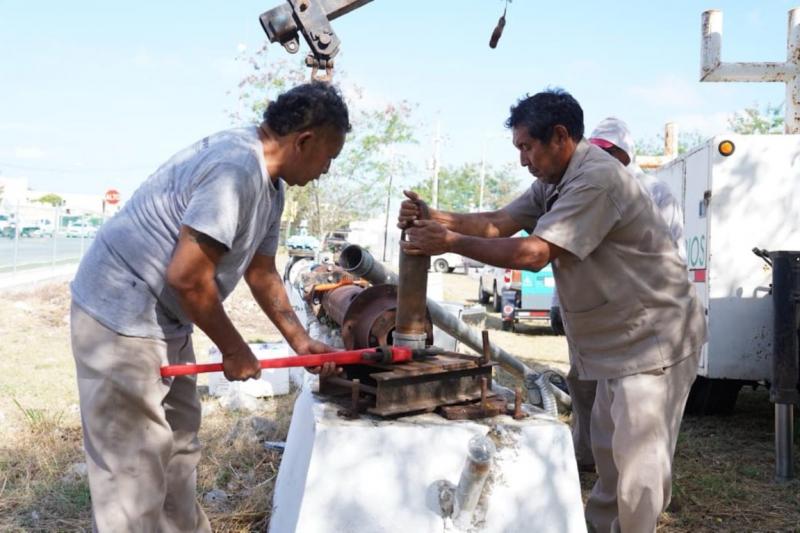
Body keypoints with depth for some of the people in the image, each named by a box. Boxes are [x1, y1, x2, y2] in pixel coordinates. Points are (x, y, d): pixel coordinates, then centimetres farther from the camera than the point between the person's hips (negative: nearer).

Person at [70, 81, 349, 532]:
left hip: (165, 320, 11)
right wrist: (233, 349, -14)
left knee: (180, 443, 19)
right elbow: (187, 276, -28)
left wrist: (301, 342, 13)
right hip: (121, 315, -10)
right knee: (134, 461, -3)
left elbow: (262, 272, 16)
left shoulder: (270, 186, 7)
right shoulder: (235, 168, -25)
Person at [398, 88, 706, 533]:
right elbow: (500, 222, 1)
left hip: (653, 338, -10)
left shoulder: (596, 180, -24)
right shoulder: (554, 181, 10)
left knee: (638, 461, -5)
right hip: (621, 339, 10)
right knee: (609, 449, 19)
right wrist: (434, 217, -14)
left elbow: (534, 253, -29)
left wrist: (450, 242, -26)